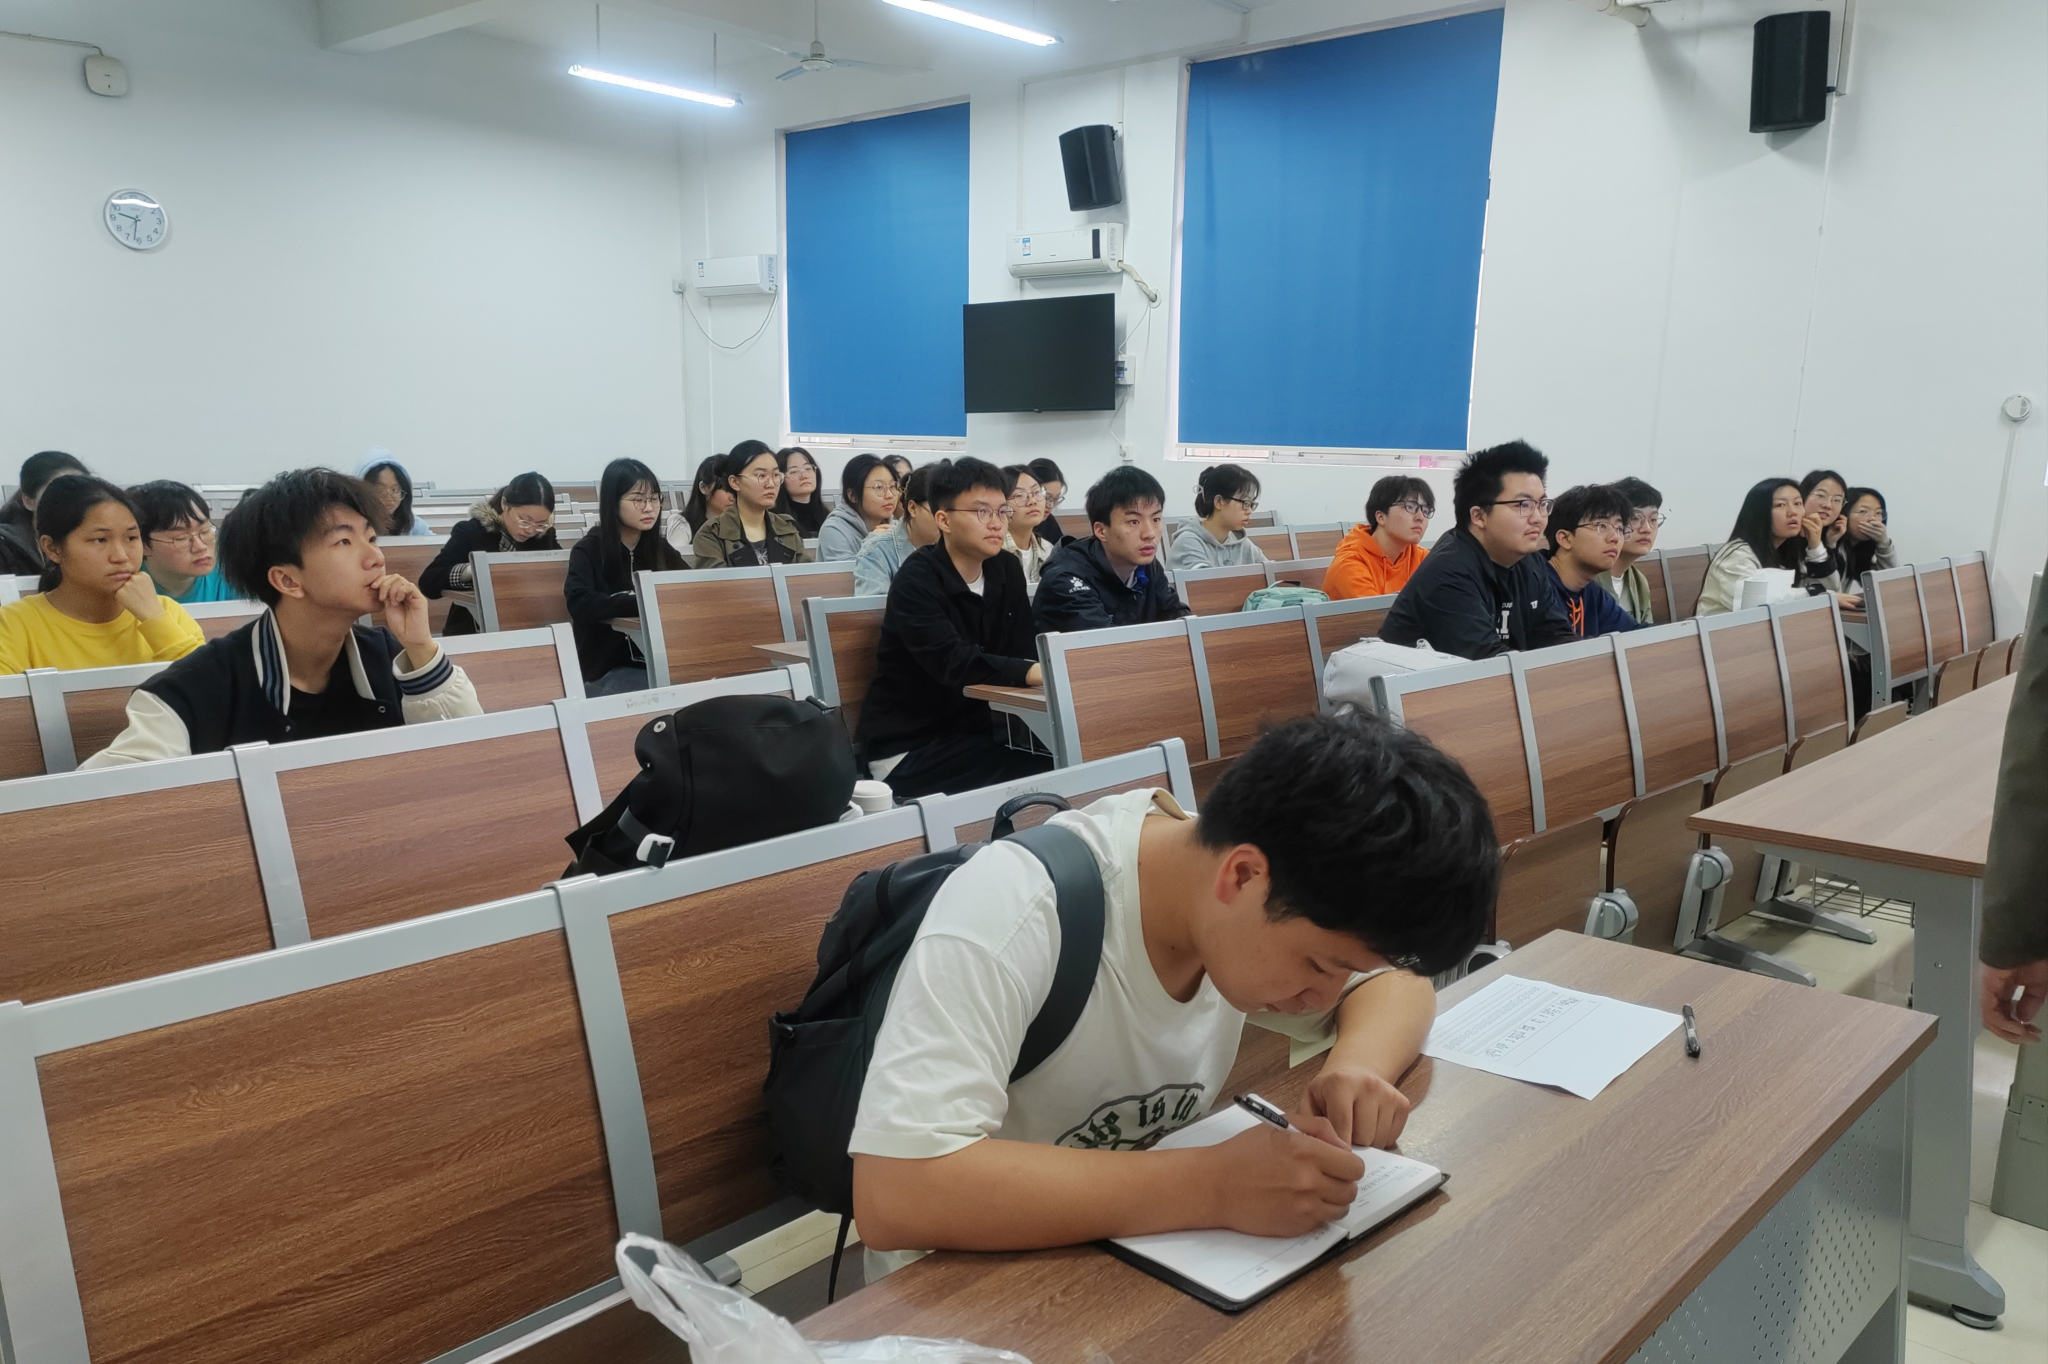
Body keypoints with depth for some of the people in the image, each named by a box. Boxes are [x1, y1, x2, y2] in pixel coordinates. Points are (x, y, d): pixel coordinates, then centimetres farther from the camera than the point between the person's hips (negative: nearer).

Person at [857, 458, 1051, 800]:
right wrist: (1035, 673, -43)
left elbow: (1025, 650, 0)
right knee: (1045, 772, -25)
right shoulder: (917, 580, -16)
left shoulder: (1008, 570, 5)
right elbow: (954, 663, -30)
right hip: (907, 746, -7)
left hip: (971, 731, 7)